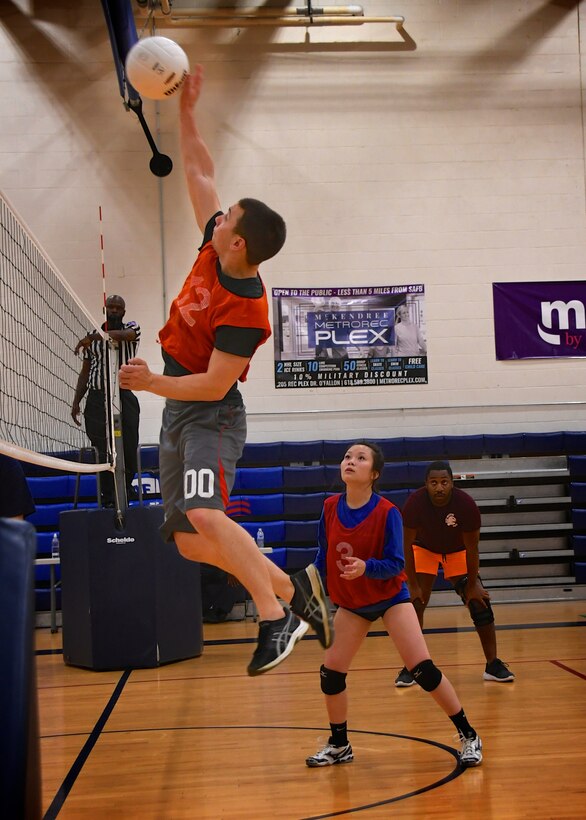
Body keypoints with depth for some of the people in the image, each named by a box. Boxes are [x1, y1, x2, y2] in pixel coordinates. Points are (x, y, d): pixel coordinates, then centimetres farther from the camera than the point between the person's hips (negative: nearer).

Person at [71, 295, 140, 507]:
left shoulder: (132, 328, 6)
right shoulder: (92, 336, 14)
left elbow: (123, 335, -20)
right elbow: (85, 372, 16)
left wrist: (96, 336, -37)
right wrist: (76, 402, 7)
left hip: (125, 397, -1)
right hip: (97, 399, 1)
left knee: (129, 450, -2)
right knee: (104, 452, -3)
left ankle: (124, 496, 14)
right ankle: (108, 500, 0)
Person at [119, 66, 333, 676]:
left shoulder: (246, 310, -23)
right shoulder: (213, 249, 0)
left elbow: (214, 384, -21)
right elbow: (200, 174, 12)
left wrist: (153, 383, -24)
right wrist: (186, 111, 11)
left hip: (211, 416, -9)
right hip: (178, 413, 9)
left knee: (202, 516, -31)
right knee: (188, 541, 5)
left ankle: (276, 617, -22)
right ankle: (293, 587, 12)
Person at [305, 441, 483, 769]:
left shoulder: (387, 512, -21)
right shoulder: (330, 508, -8)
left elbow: (395, 564, -22)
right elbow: (323, 557, 5)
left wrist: (365, 567, -40)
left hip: (390, 597, -4)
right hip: (351, 603, 4)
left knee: (423, 669, -13)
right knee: (331, 673, 1)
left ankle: (469, 736, 5)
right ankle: (339, 746, 23)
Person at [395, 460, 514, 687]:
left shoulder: (466, 504, -31)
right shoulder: (415, 502, -31)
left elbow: (471, 547, -20)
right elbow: (407, 545, -22)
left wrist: (472, 585, -17)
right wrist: (412, 585, -24)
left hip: (457, 551, 0)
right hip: (424, 549, 0)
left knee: (479, 602, -8)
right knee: (415, 603, -14)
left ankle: (493, 665, 4)